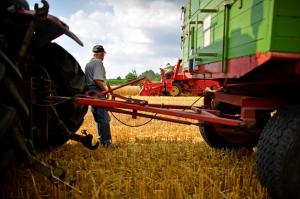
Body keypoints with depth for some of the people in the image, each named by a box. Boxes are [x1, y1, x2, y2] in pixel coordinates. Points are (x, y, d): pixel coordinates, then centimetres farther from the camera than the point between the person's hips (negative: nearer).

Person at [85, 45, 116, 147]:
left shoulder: (88, 64, 20)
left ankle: (101, 140, 22)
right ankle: (106, 141, -5)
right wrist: (106, 90, -16)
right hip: (98, 93, -10)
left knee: (98, 118, 15)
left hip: (91, 93, 10)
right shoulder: (98, 62, -10)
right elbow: (97, 80, -22)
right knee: (104, 118, -7)